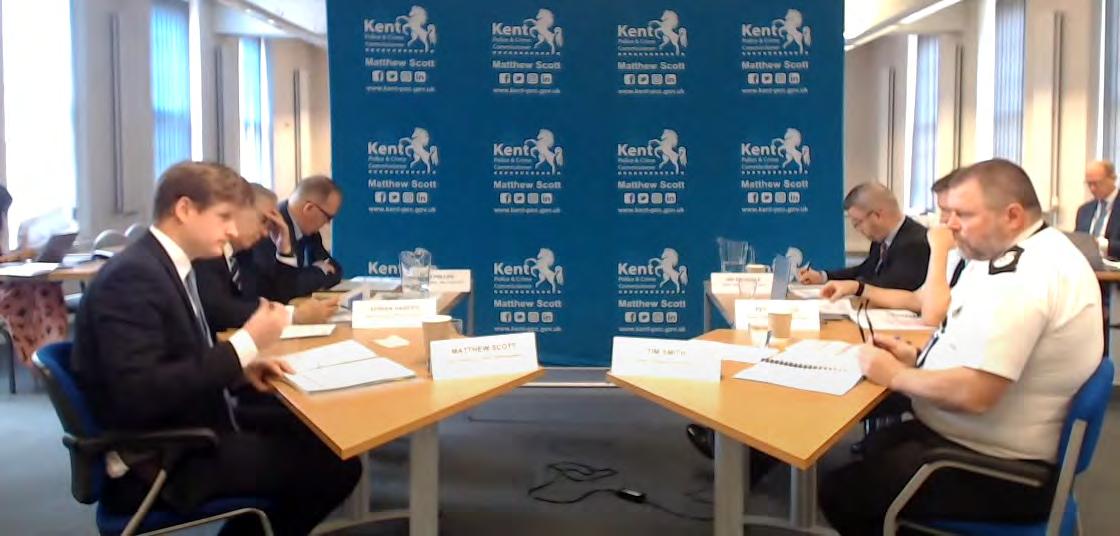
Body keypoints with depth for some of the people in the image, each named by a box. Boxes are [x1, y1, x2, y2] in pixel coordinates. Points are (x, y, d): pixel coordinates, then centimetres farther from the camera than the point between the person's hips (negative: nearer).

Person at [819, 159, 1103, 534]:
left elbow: (973, 394, -32)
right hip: (985, 440, 11)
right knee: (876, 446, 30)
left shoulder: (1023, 275, -28)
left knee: (838, 492, -7)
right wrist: (918, 357, 2)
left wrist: (895, 375, -16)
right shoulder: (1033, 255, 8)